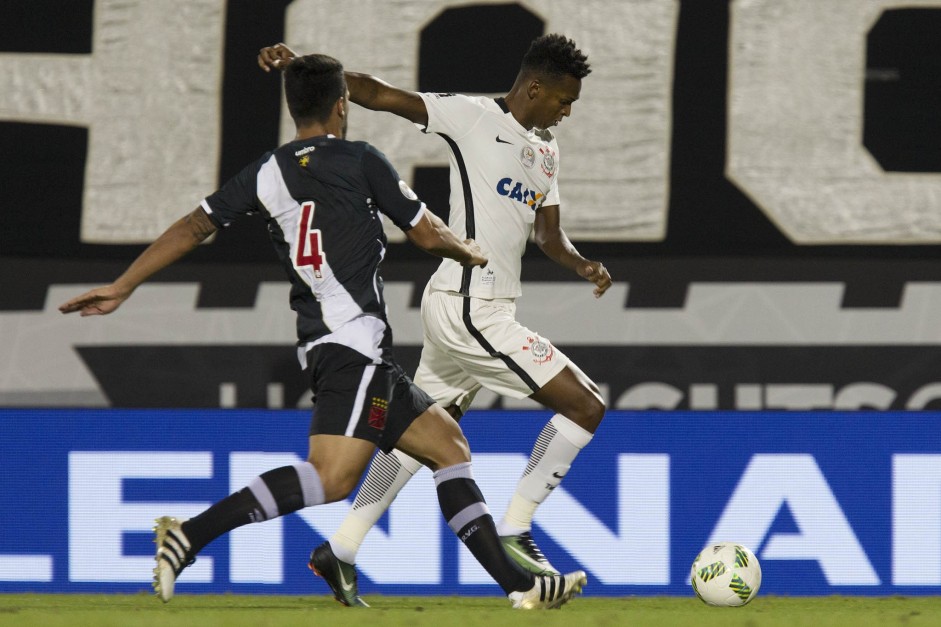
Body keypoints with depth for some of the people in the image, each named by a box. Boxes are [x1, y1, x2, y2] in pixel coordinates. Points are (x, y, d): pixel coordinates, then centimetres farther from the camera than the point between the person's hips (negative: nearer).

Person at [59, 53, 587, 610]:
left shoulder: (267, 173, 14)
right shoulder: (360, 161, -2)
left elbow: (194, 227, 9)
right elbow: (428, 234, 5)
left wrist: (122, 288, 14)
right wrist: (472, 254, 26)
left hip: (323, 349, 8)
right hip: (356, 341, -8)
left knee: (448, 444, 14)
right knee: (332, 477, -21)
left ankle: (516, 583, 9)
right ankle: (192, 535, -29)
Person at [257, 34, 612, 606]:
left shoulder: (546, 150, 15)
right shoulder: (473, 117, -10)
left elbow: (549, 233, 19)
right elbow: (377, 95, -12)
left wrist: (582, 264, -2)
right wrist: (296, 65, -22)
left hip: (482, 310, 9)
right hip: (471, 311, -9)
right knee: (585, 406, -7)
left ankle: (341, 549, 22)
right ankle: (516, 530, 0)